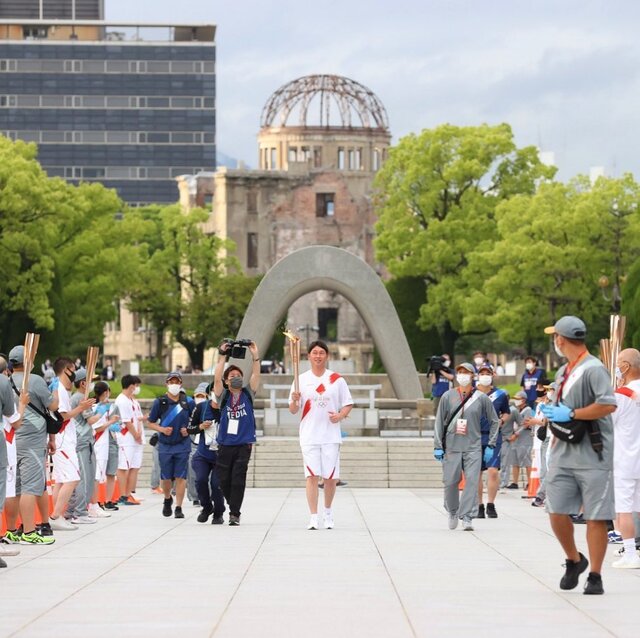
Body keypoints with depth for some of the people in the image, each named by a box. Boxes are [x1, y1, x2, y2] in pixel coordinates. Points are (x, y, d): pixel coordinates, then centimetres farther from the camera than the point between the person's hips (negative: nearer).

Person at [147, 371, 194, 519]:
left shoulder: (188, 402, 1)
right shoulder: (160, 402, 0)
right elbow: (151, 423, 7)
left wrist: (189, 430, -7)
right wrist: (162, 429, -10)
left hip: (182, 445, -1)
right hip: (165, 445, 1)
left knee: (180, 477, -5)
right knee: (166, 477, 6)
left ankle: (178, 508, 0)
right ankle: (167, 499, 35)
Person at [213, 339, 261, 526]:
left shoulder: (248, 394, 9)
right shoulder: (223, 396, 6)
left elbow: (256, 375, -2)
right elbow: (216, 378, -8)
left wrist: (255, 356, -11)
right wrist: (222, 357, -13)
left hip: (244, 444, -1)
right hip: (225, 445, 1)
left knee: (238, 478, -9)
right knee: (223, 479, 2)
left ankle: (235, 514, -8)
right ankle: (233, 507, 24)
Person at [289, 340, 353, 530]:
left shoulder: (337, 380, 3)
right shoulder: (301, 380, 3)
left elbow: (348, 404, 7)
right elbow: (293, 410, 3)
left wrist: (340, 415, -13)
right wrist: (294, 401, -20)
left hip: (331, 435, 0)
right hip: (309, 435, 0)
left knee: (330, 476, 3)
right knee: (312, 475, -7)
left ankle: (328, 512, 25)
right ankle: (313, 518, -7)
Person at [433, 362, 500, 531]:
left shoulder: (481, 398, 4)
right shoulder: (448, 397, 6)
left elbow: (494, 421, 12)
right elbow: (440, 422, 8)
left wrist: (491, 445, 5)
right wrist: (438, 446, 2)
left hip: (473, 447, -1)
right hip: (451, 446, 1)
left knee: (472, 481, -11)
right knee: (450, 482, 2)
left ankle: (466, 517, -9)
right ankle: (452, 512, 25)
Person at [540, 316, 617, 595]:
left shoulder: (593, 369, -11)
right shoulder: (563, 372, 16)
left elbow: (609, 405, -24)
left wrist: (570, 414, -19)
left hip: (592, 456, -8)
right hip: (564, 455, 8)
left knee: (595, 517, -3)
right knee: (556, 512, 2)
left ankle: (595, 575, 4)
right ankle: (574, 560, 24)